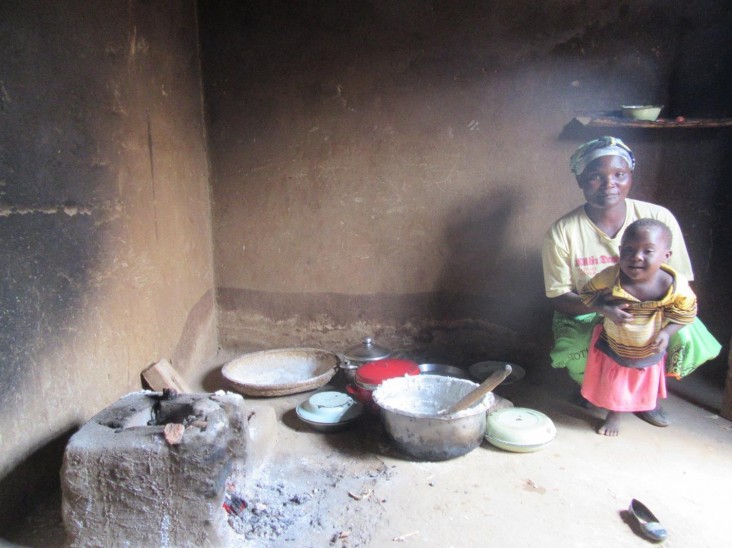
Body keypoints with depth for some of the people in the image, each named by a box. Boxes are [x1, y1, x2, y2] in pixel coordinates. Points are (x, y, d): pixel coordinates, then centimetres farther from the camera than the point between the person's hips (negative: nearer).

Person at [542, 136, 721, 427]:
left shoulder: (659, 218, -11)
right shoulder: (562, 232, -16)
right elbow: (558, 298, -12)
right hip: (585, 315, -2)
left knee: (687, 337, -26)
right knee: (579, 361, -30)